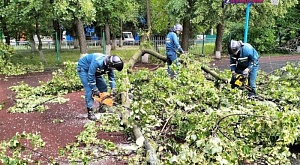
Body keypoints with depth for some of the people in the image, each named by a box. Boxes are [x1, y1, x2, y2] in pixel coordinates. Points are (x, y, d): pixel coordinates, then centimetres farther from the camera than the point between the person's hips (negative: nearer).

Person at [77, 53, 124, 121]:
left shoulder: (109, 64, -17)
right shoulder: (98, 62, -41)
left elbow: (111, 76, -4)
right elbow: (90, 76, -34)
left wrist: (113, 88, -15)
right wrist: (95, 90, -26)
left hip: (94, 70, 8)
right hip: (83, 68, -8)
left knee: (103, 87, 6)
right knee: (89, 90, -18)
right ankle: (90, 112, -14)